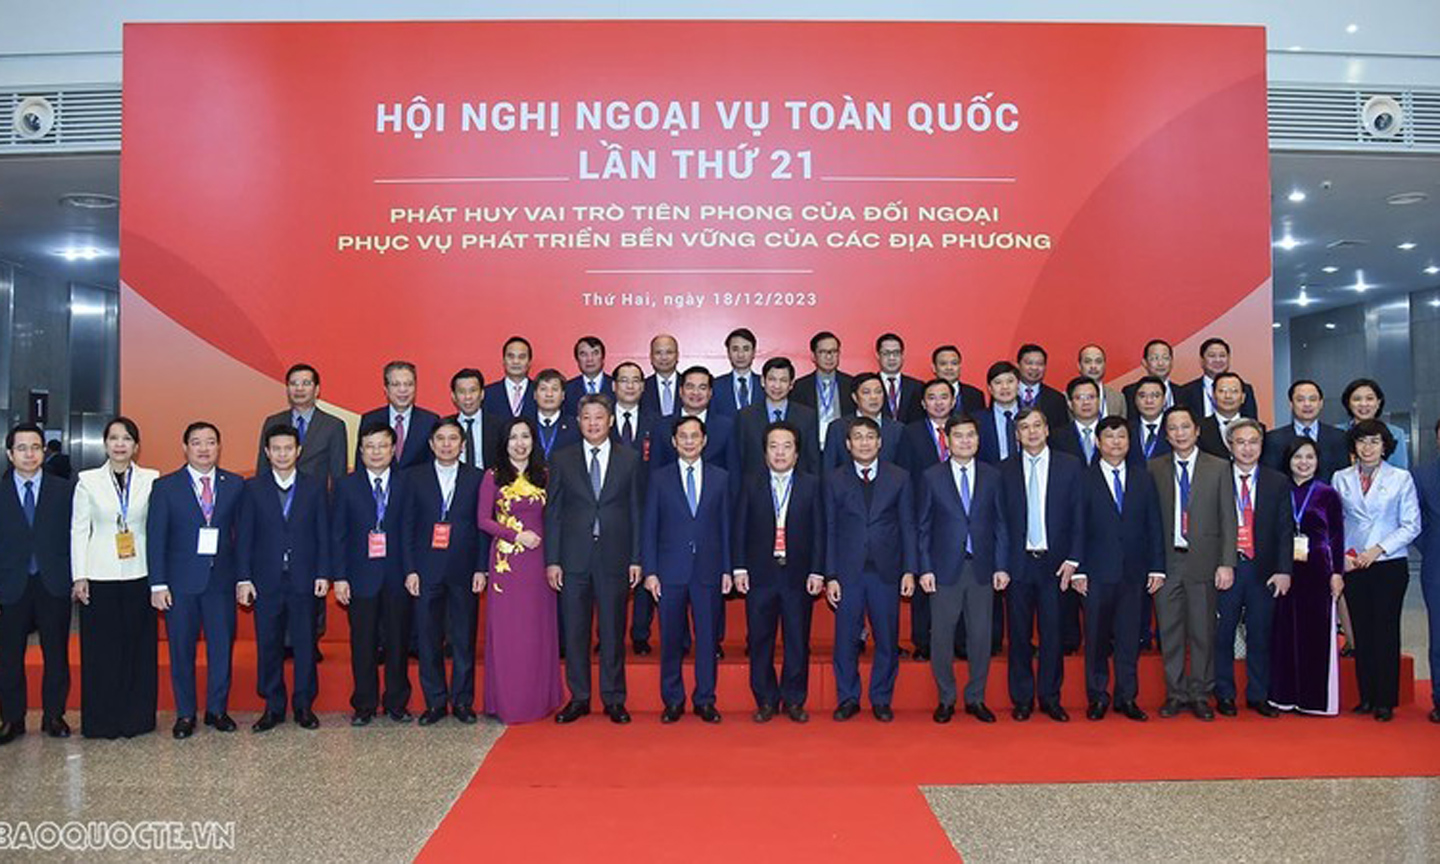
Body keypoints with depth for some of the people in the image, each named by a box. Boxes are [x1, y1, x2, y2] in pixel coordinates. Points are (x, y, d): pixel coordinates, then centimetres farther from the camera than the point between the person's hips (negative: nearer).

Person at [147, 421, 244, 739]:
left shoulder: (235, 485, 6)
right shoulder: (165, 487, 1)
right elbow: (156, 538, -1)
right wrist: (158, 584, -7)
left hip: (221, 580, 1)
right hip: (181, 581, -1)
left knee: (222, 647, 6)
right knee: (181, 651, 7)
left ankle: (217, 710, 20)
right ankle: (185, 714, 20)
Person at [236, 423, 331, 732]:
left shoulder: (315, 486, 5)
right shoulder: (253, 488, 5)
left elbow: (323, 533, 4)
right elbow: (244, 536, 3)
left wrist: (323, 574, -3)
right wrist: (243, 578, -4)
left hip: (304, 579, 0)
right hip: (266, 580, 0)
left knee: (305, 643, 5)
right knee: (268, 645, 6)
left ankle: (304, 705, 17)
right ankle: (273, 706, 18)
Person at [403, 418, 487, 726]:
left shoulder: (476, 479, 6)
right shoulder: (415, 477, 6)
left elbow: (482, 526, 4)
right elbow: (407, 525, 4)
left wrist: (481, 569, -3)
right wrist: (410, 570, -3)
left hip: (464, 571, 0)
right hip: (426, 571, 0)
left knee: (464, 639, 4)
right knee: (429, 639, 4)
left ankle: (462, 701, 16)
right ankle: (435, 702, 15)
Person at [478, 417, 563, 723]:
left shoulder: (544, 475, 9)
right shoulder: (493, 476, 1)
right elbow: (483, 519, -1)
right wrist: (517, 535, -11)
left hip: (538, 559, 3)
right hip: (506, 559, -2)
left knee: (539, 627, 6)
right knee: (506, 628, 1)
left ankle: (539, 699, 16)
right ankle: (507, 702, 11)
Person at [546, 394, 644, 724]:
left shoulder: (629, 459, 5)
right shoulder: (562, 459, 5)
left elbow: (635, 510, 5)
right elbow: (552, 512, 4)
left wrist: (636, 559, 0)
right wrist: (552, 560, -2)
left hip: (614, 558, 0)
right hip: (574, 559, 1)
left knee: (613, 631, 6)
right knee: (574, 632, 7)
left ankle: (613, 699, 18)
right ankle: (579, 698, 19)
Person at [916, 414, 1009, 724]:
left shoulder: (992, 476, 7)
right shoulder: (931, 477, 2)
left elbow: (1001, 525, 7)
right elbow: (923, 527, 2)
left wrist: (1001, 567, 0)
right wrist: (925, 568, -5)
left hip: (982, 569, 2)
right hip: (945, 570, -1)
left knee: (981, 636, 7)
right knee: (941, 636, 4)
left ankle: (976, 698, 22)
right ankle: (946, 699, 19)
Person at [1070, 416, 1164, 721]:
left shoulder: (1143, 478, 10)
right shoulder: (1084, 479, 0)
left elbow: (1154, 526, 9)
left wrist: (1157, 568, 3)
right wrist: (1078, 570, -7)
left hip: (1134, 572, 3)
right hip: (1098, 572, -2)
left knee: (1130, 636, 7)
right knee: (1096, 637, 4)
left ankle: (1127, 697, 18)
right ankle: (1097, 697, 16)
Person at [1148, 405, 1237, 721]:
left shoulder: (1219, 468, 5)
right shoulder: (1154, 469, 6)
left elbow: (1228, 519, 3)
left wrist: (1227, 563, -5)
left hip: (1204, 562, -1)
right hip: (1167, 562, 1)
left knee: (1203, 630, 5)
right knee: (1170, 631, 5)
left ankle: (1200, 694, 17)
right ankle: (1175, 693, 17)